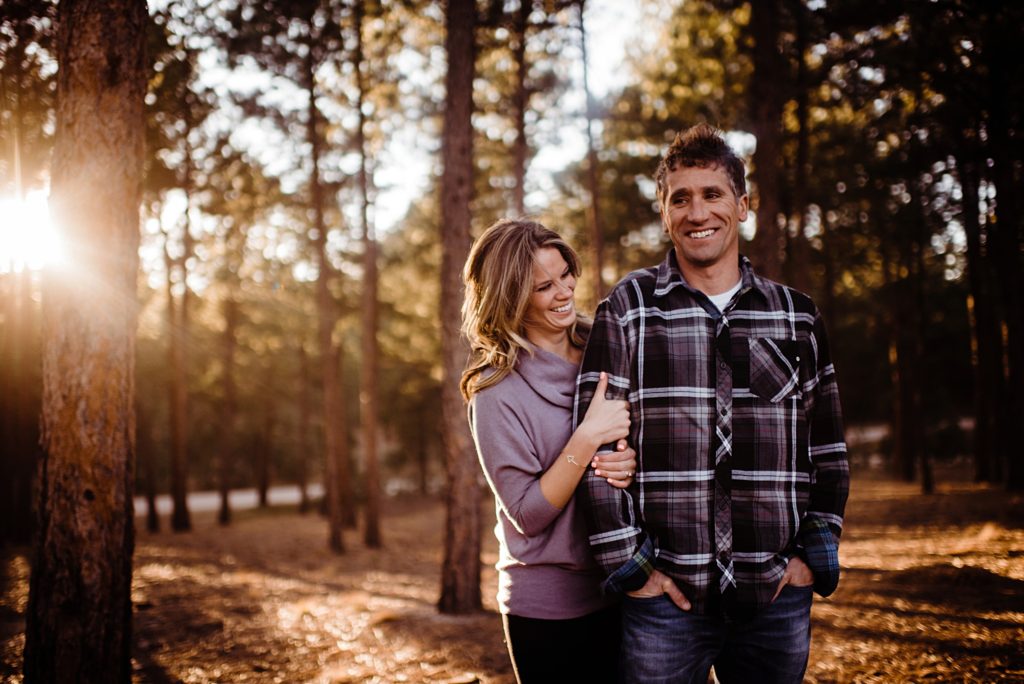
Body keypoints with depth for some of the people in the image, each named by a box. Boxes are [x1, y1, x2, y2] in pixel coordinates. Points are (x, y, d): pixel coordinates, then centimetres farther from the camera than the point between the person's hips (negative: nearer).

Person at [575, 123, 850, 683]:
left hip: (777, 594, 3)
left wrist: (814, 553, 5)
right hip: (666, 594, -2)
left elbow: (827, 447, 13)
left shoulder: (796, 316, 9)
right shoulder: (627, 310, 0)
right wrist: (629, 563, -7)